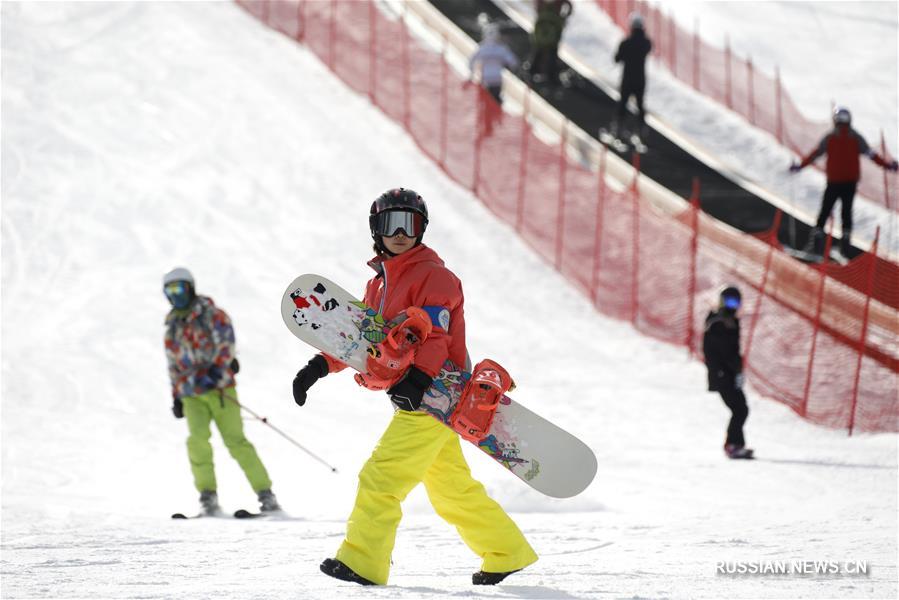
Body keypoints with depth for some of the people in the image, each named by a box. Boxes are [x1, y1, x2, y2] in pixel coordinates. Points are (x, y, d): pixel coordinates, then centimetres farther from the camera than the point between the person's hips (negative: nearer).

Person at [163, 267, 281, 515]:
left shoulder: (211, 314, 1)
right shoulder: (172, 328, 18)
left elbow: (226, 342, -12)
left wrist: (217, 369, -26)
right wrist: (176, 396, 20)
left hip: (219, 387, -4)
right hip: (192, 394, 4)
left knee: (235, 440, -10)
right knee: (197, 439, -19)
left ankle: (265, 494, -6)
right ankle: (207, 494, -13)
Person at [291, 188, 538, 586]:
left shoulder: (433, 275, -9)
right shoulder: (380, 283, 19)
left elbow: (435, 335, -21)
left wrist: (418, 377, -37)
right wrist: (319, 367, 9)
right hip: (418, 402, 9)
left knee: (381, 476, -14)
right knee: (452, 489, 15)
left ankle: (361, 562, -13)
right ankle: (507, 553, 24)